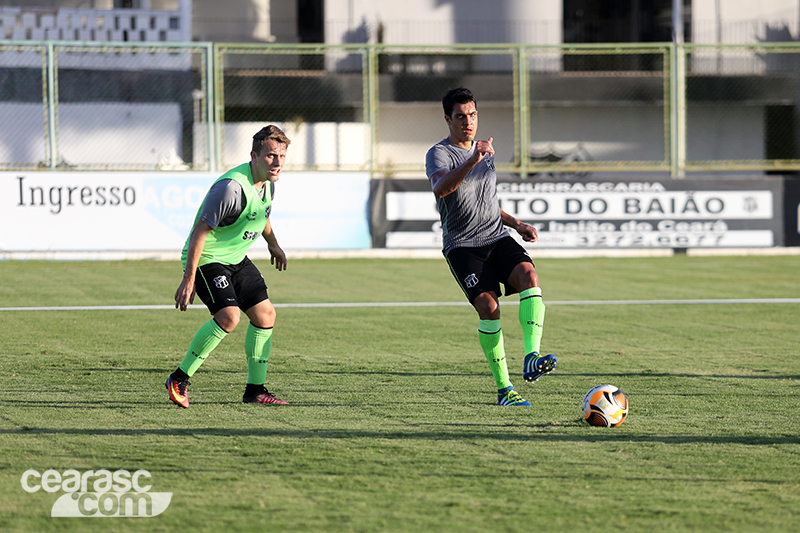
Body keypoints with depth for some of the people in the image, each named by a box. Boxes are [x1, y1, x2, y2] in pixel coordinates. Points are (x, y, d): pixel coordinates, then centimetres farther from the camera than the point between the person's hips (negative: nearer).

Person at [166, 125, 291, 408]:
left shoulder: (267, 182, 1)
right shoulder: (232, 188, -28)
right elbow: (199, 232, -26)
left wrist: (273, 244, 40)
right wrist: (188, 280, -26)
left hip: (236, 258, 9)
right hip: (206, 258, -9)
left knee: (265, 314, 5)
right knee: (228, 316, -25)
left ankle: (255, 390, 16)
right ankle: (179, 379, -12)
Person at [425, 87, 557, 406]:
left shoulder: (485, 152, 19)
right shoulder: (439, 154, -4)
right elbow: (441, 189, -28)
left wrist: (516, 224, 19)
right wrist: (472, 161, -39)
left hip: (498, 238, 5)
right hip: (462, 245, -5)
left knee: (528, 276, -25)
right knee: (488, 305, -22)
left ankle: (531, 359, -35)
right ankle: (503, 388, -13)